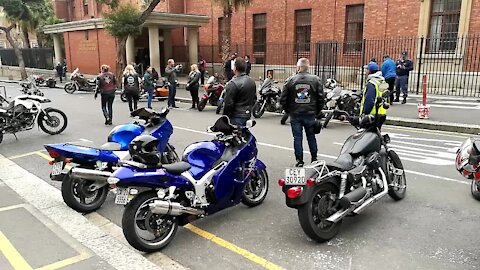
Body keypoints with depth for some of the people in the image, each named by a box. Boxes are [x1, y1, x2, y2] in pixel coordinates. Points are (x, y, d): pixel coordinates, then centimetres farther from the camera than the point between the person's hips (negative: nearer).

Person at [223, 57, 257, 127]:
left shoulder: (233, 84, -18)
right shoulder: (252, 81, 8)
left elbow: (228, 103, -17)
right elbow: (254, 99, 17)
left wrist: (225, 117, -6)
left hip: (237, 116, -8)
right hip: (248, 115, 8)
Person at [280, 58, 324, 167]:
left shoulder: (290, 80, -4)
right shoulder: (316, 80, -2)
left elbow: (283, 99, -3)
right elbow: (320, 98, -1)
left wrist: (287, 111, 10)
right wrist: (318, 112, 11)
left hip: (295, 114, -1)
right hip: (310, 114, 1)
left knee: (297, 137, 7)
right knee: (311, 137, 13)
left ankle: (299, 160, 10)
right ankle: (314, 159, 21)